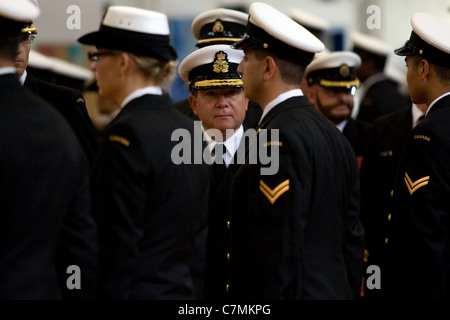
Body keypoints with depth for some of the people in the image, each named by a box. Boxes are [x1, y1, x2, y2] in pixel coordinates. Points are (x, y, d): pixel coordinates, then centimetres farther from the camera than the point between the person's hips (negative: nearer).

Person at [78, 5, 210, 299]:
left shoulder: (128, 133, -14)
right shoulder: (190, 131, 10)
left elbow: (119, 245, -17)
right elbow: (199, 238, 13)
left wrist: (109, 294, -14)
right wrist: (191, 291, 17)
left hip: (138, 289, -8)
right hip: (182, 291, 8)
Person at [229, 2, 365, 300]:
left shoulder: (280, 138, -15)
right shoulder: (334, 135, 13)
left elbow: (281, 248, -21)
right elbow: (353, 240, 15)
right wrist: (348, 293, 19)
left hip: (295, 291, -9)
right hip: (335, 290, 9)